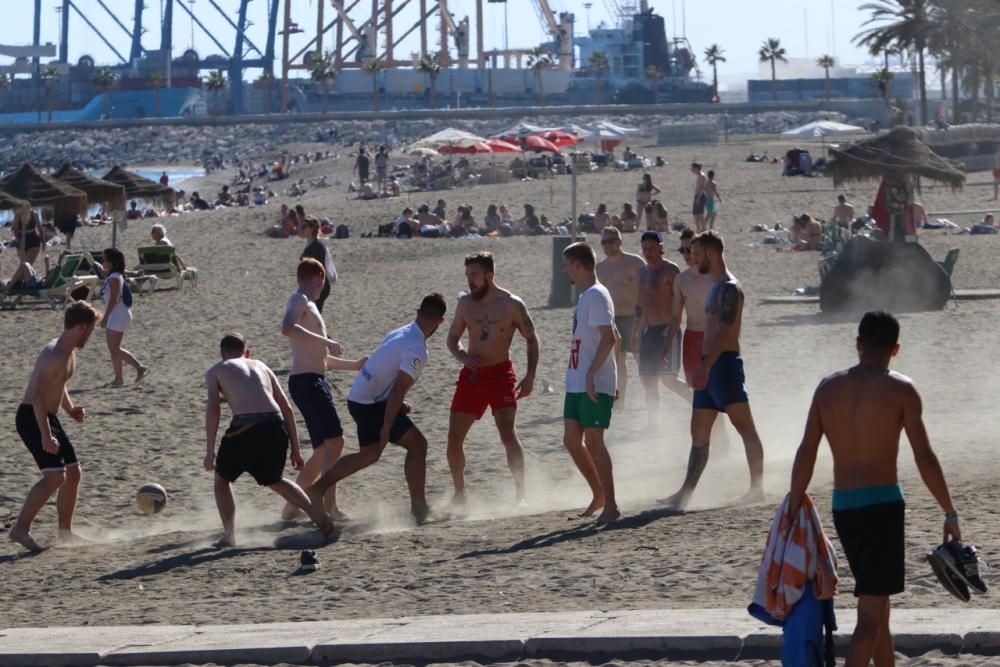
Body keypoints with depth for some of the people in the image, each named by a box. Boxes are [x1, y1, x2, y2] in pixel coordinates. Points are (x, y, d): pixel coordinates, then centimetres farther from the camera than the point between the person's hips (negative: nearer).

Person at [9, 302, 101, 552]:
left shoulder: (69, 353, 10)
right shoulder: (54, 355, -22)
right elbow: (38, 395, -27)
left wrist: (70, 408, 10)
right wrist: (46, 435, -31)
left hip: (48, 418, 10)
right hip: (32, 418, -10)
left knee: (73, 472, 12)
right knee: (55, 476, -20)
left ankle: (65, 532, 22)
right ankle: (20, 529, -17)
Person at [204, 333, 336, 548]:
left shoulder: (215, 372, 17)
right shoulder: (261, 366, 27)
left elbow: (213, 409, 0)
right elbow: (287, 409, 21)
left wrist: (210, 451, -1)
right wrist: (295, 449, 23)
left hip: (244, 429, -4)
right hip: (275, 427, 4)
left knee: (222, 479, 23)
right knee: (273, 480, 30)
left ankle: (229, 536, 12)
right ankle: (316, 514, 13)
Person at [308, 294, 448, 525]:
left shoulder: (400, 334, 10)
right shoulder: (417, 351, -19)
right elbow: (399, 388, -24)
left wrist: (397, 404, 18)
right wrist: (386, 428, -24)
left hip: (358, 399, 9)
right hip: (371, 404, -9)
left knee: (369, 454, 23)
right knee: (417, 445, -4)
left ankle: (318, 488, 23)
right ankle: (419, 508, -2)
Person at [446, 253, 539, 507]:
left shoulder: (512, 305, -8)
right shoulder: (466, 303, 4)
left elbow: (531, 339, 0)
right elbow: (452, 338, 14)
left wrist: (530, 376, -9)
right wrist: (463, 356, -8)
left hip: (501, 374, -4)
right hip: (471, 375, 4)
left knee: (508, 434, -17)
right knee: (454, 437, 2)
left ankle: (520, 494, -9)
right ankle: (459, 494, 17)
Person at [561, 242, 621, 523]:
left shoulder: (596, 296, -14)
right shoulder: (586, 296, 17)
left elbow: (608, 339, -23)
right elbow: (614, 338, 23)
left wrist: (592, 374, -26)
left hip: (594, 384, -10)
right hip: (577, 383, 10)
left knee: (593, 441, -7)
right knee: (571, 440, 9)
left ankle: (610, 505, 0)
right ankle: (599, 495, 20)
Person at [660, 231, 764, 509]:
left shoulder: (729, 288, -12)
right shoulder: (717, 286, 19)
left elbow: (723, 332, -22)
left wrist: (704, 368, -28)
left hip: (723, 363, -10)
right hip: (710, 366, 10)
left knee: (745, 427, -6)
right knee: (699, 433, 7)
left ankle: (757, 488, -5)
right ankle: (686, 494, 7)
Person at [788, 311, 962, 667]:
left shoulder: (828, 387, 6)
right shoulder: (900, 389, -6)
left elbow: (806, 454, 3)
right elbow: (924, 458, -9)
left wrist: (793, 511, 8)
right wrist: (951, 513, -1)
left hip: (842, 507, 5)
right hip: (882, 504, -5)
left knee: (876, 603, 22)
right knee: (871, 615, -6)